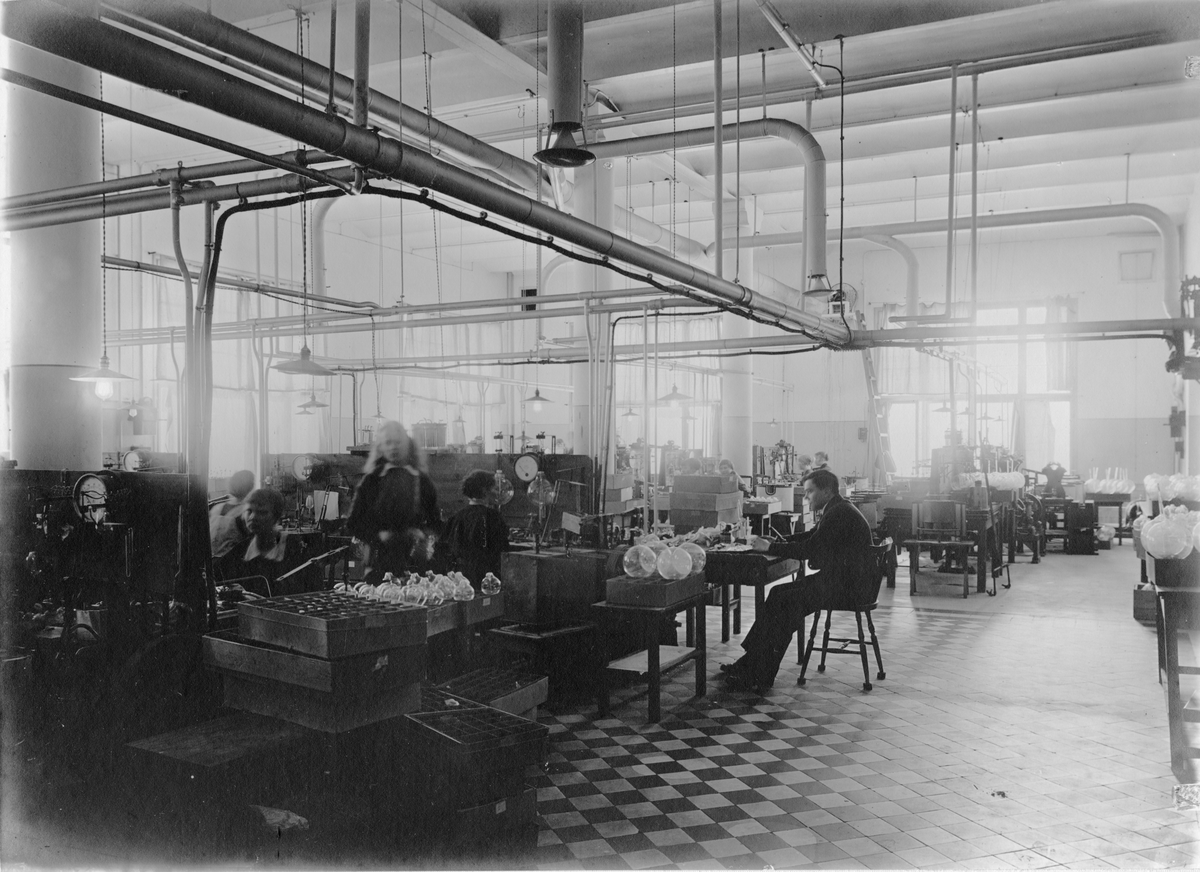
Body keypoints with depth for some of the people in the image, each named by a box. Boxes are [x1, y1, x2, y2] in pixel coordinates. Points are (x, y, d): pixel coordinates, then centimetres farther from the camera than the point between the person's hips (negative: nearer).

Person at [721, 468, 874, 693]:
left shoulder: (839, 513, -16)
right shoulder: (836, 510, 18)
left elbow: (808, 549, -21)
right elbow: (807, 538, 20)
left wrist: (770, 547, -13)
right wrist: (774, 542, 7)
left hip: (847, 585, -10)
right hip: (837, 578, 10)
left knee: (784, 599, -17)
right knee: (780, 593, 1)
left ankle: (760, 677, -13)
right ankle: (750, 664, -2)